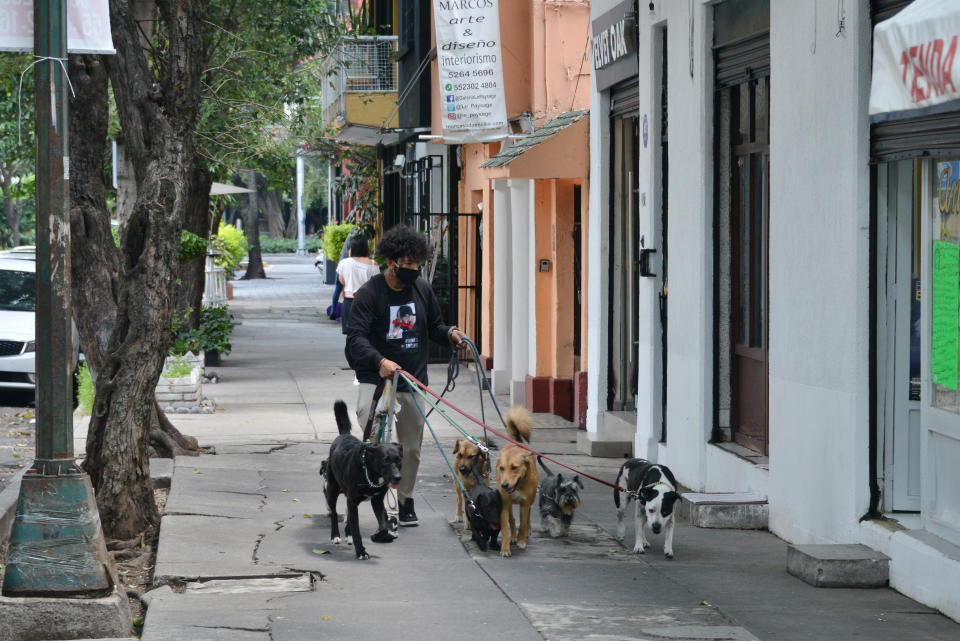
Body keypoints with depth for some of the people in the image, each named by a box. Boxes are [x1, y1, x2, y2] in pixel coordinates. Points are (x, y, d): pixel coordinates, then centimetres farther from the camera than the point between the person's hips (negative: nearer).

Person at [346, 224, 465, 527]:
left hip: (413, 381, 5)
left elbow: (433, 325, 20)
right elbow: (356, 337, -19)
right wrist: (379, 361, -36)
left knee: (411, 448, 11)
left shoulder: (422, 289, 6)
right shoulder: (369, 293, -11)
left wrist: (449, 333, -3)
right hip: (377, 379, -5)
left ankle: (405, 501, 27)